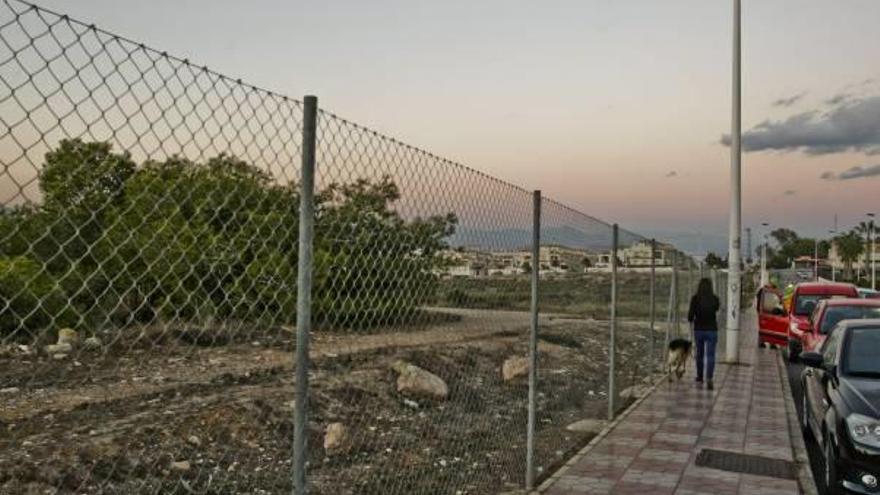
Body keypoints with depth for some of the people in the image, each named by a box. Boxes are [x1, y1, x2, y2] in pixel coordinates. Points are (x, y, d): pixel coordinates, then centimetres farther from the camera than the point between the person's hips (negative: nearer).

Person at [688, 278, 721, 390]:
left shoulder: (695, 298, -10)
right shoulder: (714, 298, -5)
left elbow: (690, 315, -11)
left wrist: (692, 320, 10)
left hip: (699, 330, 0)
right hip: (711, 330, 0)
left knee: (699, 353, 17)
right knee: (710, 355, -1)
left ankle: (700, 377, 28)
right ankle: (709, 378, -18)